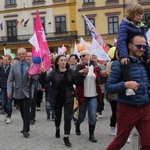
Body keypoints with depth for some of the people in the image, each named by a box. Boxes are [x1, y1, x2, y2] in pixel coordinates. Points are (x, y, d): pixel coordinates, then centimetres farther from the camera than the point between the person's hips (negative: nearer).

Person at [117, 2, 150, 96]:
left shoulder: (141, 27, 8)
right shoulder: (124, 25, -15)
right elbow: (121, 41, -25)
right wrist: (123, 56, -37)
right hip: (127, 51, -8)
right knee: (126, 63, -35)